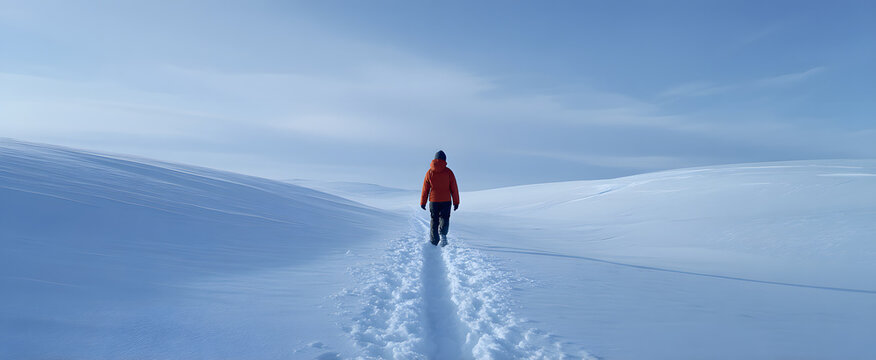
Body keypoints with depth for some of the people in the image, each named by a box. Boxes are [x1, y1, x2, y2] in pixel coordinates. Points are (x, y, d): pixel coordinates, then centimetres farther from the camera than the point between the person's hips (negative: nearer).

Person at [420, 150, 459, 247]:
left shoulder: (429, 172, 0)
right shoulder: (448, 172, -4)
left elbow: (425, 189, 3)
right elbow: (454, 188, -2)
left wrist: (423, 202, 11)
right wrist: (456, 202, 5)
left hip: (433, 201, 1)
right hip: (446, 201, -1)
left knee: (434, 221, 11)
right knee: (444, 219, 8)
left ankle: (434, 241, 10)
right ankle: (443, 235, -18)